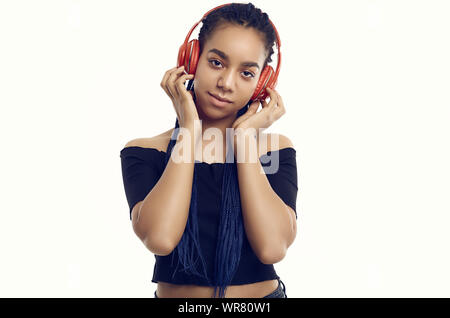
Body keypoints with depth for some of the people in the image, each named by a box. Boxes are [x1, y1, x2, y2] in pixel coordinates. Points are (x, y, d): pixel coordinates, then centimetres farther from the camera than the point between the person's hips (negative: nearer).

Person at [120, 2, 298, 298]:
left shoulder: (275, 149, -2)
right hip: (174, 292, 1)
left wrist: (245, 138, -11)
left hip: (263, 291, -1)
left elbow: (272, 247, -16)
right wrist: (189, 129, -13)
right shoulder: (144, 151, -3)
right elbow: (160, 237, -20)